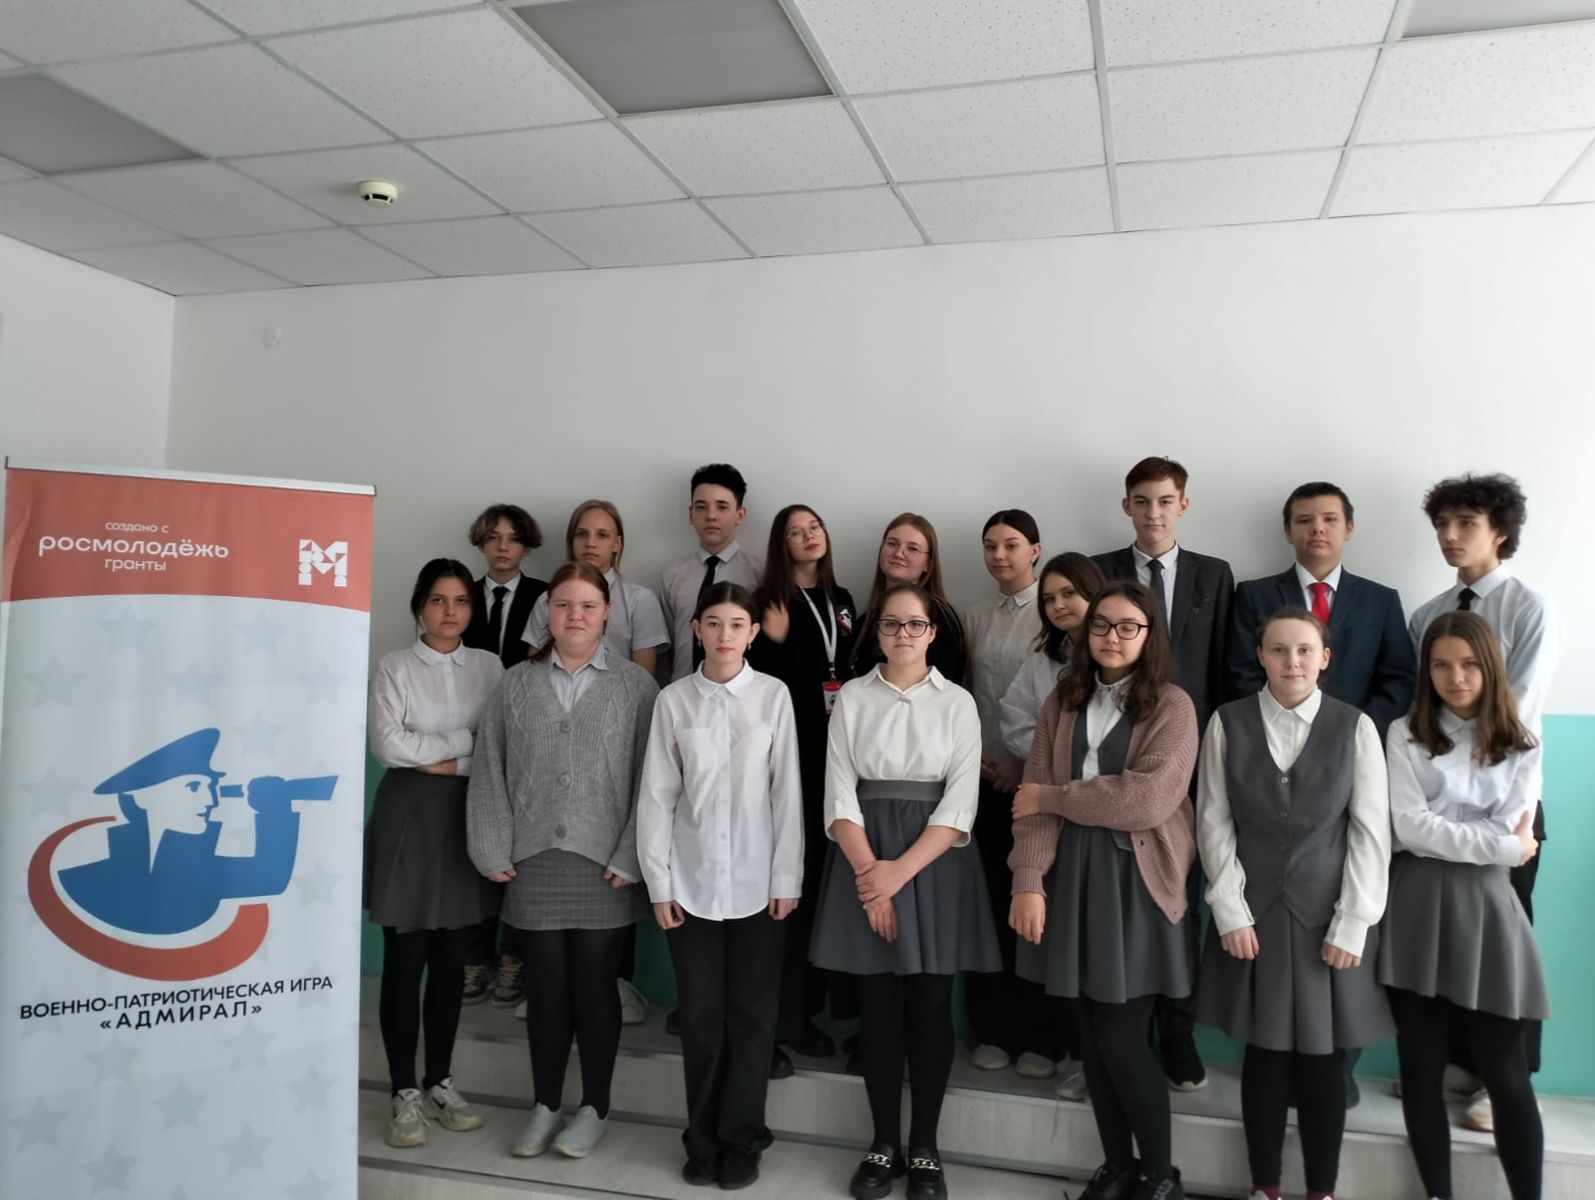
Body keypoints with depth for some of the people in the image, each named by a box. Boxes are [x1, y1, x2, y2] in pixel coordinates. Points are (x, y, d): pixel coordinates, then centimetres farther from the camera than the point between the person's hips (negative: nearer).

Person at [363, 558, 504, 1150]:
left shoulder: (489, 666, 7)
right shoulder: (395, 667, -1)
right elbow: (388, 744, -14)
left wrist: (442, 761, -10)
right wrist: (467, 739, -11)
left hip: (469, 815, 3)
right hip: (409, 815, -3)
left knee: (452, 960, 11)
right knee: (405, 961, 2)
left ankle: (439, 1083, 24)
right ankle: (404, 1094, 14)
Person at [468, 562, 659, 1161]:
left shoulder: (636, 685, -1)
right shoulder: (516, 685, 8)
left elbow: (650, 777, -4)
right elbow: (490, 773, 6)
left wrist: (631, 858, -9)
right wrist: (493, 852, 0)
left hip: (603, 865, -2)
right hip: (533, 863, 2)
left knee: (594, 985, 8)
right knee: (546, 985, 10)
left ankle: (593, 1107, 25)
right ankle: (544, 1105, 28)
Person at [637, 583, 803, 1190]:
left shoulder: (773, 695, -4)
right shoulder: (674, 699, -2)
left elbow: (787, 790, -2)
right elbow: (657, 794, 1)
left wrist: (787, 878, -2)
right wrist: (658, 880, -1)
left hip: (757, 882, -1)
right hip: (690, 881, 1)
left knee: (752, 1015, 8)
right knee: (699, 1015, 10)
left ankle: (741, 1140, 24)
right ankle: (704, 1140, 26)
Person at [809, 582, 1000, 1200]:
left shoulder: (958, 703, 1)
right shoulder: (852, 697, 3)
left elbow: (960, 803, -6)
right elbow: (840, 795, -2)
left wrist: (902, 870, -15)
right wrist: (871, 874, -12)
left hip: (934, 859, 0)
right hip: (864, 859, 1)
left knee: (930, 1005, 4)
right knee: (878, 1004, 6)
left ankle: (924, 1149, 18)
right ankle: (883, 1143, 20)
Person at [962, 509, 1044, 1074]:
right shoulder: (974, 615, 9)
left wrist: (1027, 762, -10)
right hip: (982, 776, 3)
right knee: (986, 902, 6)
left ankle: (1038, 1035, 15)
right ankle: (992, 1029, 18)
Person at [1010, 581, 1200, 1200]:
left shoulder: (1172, 706, -6)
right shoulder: (1062, 703, 7)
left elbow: (1149, 800, -19)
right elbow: (1035, 800, 1)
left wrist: (1052, 797, -10)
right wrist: (1028, 881, -10)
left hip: (1137, 881, -4)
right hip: (1071, 877, 4)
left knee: (1122, 1037, -1)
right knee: (1092, 1034, 11)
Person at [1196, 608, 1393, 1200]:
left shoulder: (1356, 727, -3)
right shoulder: (1227, 723, -1)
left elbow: (1371, 831, -3)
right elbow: (1214, 822, -1)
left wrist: (1352, 924, -7)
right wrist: (1231, 912, -7)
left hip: (1327, 917, 0)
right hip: (1252, 913, 1)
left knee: (1321, 1057, 7)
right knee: (1264, 1053, 8)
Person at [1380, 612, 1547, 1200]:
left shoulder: (1521, 746, 9)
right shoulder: (1405, 735, 4)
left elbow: (1516, 836, -3)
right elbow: (1410, 829, -8)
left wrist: (1445, 834, -8)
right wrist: (1501, 845, -8)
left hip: (1484, 908, 1)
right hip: (1416, 908, 0)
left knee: (1504, 1072, 2)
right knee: (1421, 1066, 6)